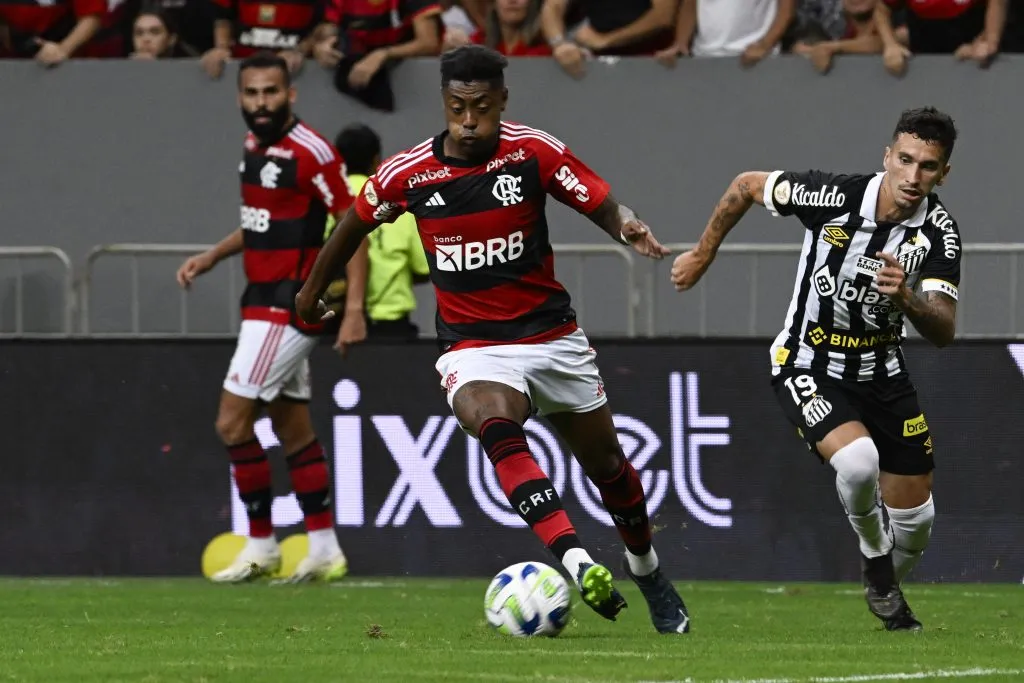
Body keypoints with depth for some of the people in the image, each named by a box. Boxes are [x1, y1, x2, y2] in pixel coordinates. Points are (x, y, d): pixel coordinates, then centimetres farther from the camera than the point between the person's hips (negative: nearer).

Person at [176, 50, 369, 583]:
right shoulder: (255, 145, 10)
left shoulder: (311, 152, -17)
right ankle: (323, 549, 16)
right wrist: (211, 257, 15)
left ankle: (261, 544, 2)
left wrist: (354, 308, -23)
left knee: (232, 422, -9)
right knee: (293, 429, 12)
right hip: (266, 303, 9)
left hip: (287, 308, -9)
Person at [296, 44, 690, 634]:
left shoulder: (533, 152, -10)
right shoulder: (408, 174, -7)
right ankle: (577, 563, -48)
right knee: (497, 426, -35)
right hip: (473, 347, -2)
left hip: (553, 336, 2)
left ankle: (646, 568, 43)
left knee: (607, 463, 13)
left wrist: (627, 227, -34)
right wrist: (314, 288, 25)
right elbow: (357, 222, 12)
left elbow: (602, 204, -10)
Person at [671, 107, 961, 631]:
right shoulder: (833, 197, -23)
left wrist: (907, 299, -44)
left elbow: (943, 333, -23)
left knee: (915, 519, 7)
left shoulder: (938, 231, -16)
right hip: (808, 366, -4)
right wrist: (702, 255, 5)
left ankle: (886, 590, 41)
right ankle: (874, 554, -1)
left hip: (882, 373, 4)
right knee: (858, 460, -32)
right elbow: (747, 184, -4)